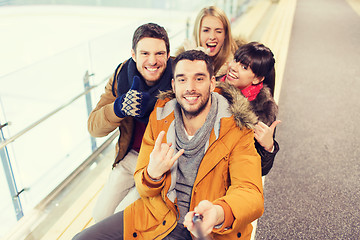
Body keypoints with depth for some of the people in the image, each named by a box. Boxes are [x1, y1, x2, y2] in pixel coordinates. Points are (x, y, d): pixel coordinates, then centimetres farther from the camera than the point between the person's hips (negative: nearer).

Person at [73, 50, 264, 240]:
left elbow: (250, 192, -21)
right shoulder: (159, 119, -4)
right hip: (159, 217, 1)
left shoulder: (237, 129, -13)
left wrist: (220, 214, -43)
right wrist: (153, 174, -25)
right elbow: (143, 188, 0)